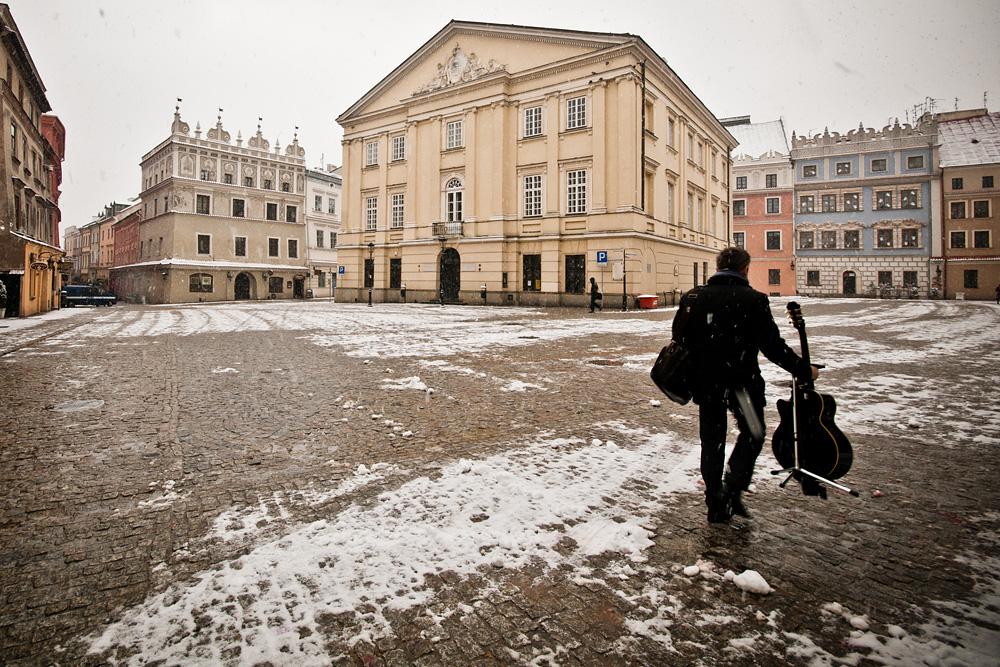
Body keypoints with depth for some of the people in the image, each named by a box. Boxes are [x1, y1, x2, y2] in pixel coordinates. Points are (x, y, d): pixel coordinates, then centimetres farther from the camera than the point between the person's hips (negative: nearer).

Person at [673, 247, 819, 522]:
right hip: (741, 382, -3)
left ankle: (715, 504, 23)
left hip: (705, 383, 4)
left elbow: (679, 340, 5)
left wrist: (691, 377, 18)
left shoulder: (693, 297, 1)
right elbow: (773, 346, -13)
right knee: (752, 435, 18)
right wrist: (804, 370, 0)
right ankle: (732, 490, 3)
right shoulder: (753, 300, -11)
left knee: (712, 440, 15)